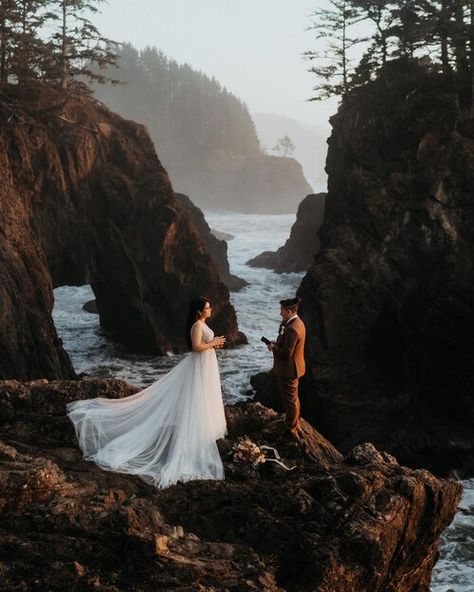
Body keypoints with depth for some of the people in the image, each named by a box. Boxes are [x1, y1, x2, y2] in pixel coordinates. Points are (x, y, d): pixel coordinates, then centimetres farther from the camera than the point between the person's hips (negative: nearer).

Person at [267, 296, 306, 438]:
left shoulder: (292, 329, -29)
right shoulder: (298, 323, 5)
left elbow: (286, 353, -28)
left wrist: (273, 348, -12)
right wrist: (277, 344, 1)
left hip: (288, 370, -10)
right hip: (294, 368, 10)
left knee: (290, 400, 3)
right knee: (293, 398, 24)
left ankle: (292, 430, 15)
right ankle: (296, 425, 38)